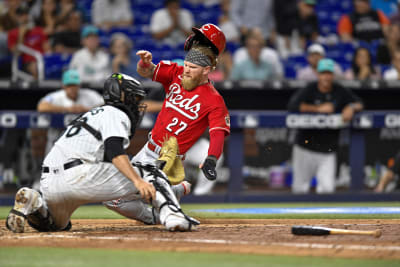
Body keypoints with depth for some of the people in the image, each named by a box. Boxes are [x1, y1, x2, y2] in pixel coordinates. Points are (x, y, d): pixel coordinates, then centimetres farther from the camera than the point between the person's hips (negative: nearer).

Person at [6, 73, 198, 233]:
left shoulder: (94, 113, 33)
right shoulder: (116, 114, 4)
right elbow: (115, 152, -15)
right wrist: (138, 181, -25)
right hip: (79, 175, -8)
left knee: (57, 225, 31)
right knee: (150, 175, 0)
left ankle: (34, 202, 1)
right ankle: (172, 215, -23)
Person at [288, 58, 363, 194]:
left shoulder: (340, 92, 4)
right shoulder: (309, 90, -5)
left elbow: (359, 103, 7)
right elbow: (292, 105, -20)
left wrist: (351, 108, -17)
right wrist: (319, 108, -22)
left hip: (328, 152, 2)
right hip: (305, 149, -2)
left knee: (327, 188, -10)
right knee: (299, 189, 4)